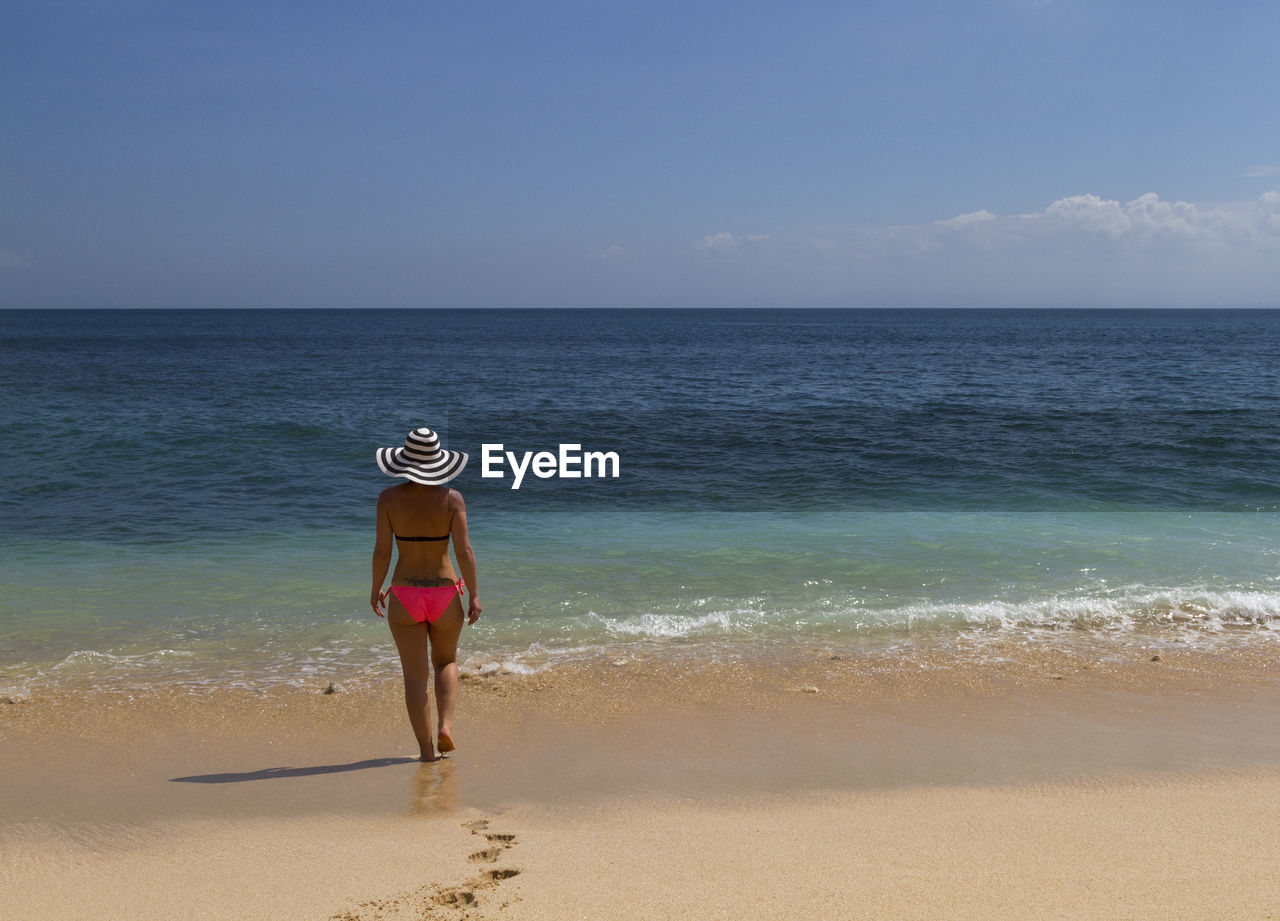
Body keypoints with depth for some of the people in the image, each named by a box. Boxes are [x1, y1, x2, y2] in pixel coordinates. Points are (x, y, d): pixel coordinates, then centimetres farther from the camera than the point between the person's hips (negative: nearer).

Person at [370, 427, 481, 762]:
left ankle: (426, 750, 8)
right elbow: (464, 550, -11)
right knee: (446, 661, 24)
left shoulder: (389, 498, -7)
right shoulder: (451, 498, -8)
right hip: (445, 595, 0)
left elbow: (382, 550, -7)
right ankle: (445, 725, 5)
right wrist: (474, 594, -2)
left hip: (404, 596, 0)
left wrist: (376, 589, 8)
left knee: (415, 675, 8)